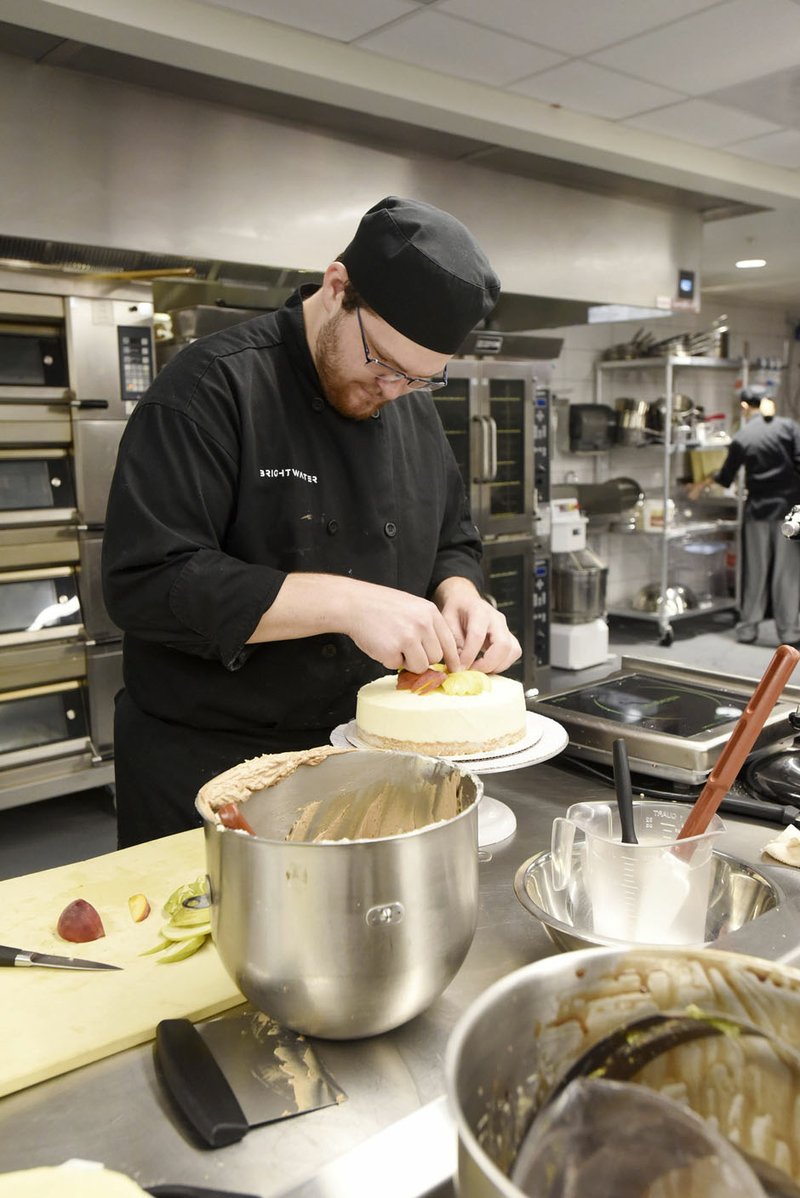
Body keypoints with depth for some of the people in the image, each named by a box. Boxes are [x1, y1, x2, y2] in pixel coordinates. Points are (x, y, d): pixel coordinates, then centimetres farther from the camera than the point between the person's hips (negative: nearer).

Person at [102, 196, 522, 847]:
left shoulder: (415, 410, 4)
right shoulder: (213, 386, -18)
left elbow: (453, 544, 14)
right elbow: (148, 583, -26)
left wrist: (460, 597, -10)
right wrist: (345, 602, -32)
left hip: (366, 750, 7)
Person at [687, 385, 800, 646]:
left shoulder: (742, 437, -1)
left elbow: (725, 475, 8)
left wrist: (701, 485, 25)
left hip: (758, 509, 1)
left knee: (755, 570, 10)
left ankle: (748, 628, 15)